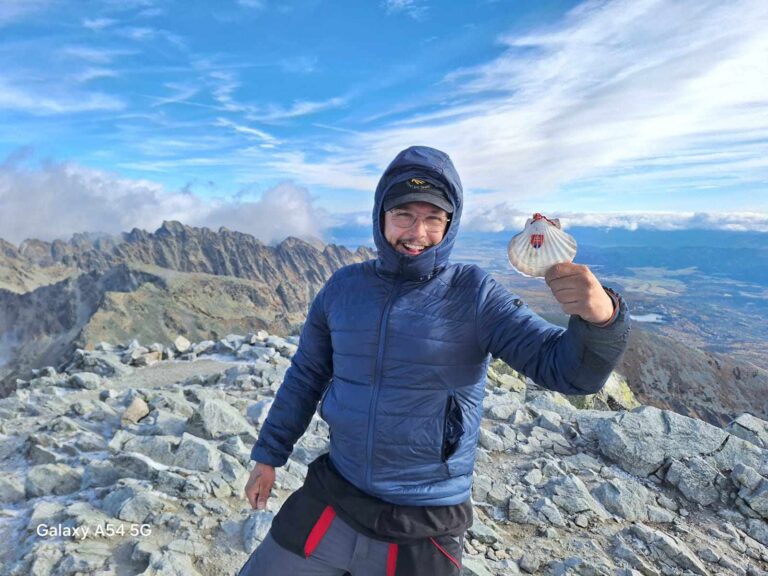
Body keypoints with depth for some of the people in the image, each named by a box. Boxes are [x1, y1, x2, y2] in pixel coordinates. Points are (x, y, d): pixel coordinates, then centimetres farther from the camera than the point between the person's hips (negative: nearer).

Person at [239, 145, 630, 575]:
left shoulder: (473, 295, -13)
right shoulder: (344, 286, -3)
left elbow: (569, 368, -19)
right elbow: (305, 378, 8)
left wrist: (601, 317, -40)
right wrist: (269, 456, 14)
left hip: (425, 528, -2)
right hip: (330, 499, 3)